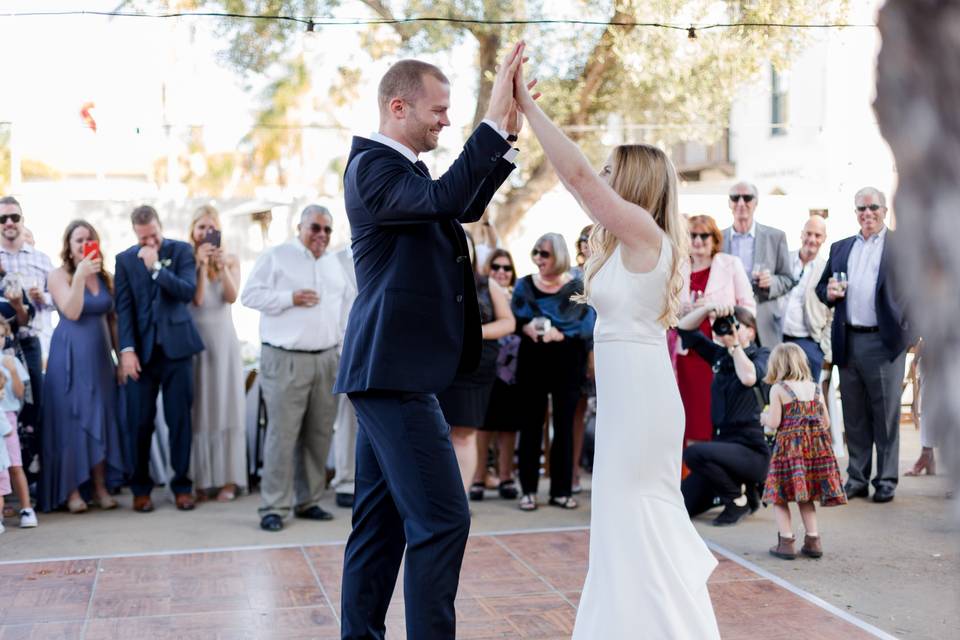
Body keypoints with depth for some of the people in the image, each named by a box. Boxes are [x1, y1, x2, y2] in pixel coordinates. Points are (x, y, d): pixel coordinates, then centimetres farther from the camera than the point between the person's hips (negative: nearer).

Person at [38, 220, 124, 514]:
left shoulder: (105, 277, 9)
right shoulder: (58, 275, -5)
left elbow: (111, 319, 11)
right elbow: (72, 312, -18)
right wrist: (80, 276, -24)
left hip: (99, 355, 5)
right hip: (70, 356, -5)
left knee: (101, 419, 6)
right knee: (71, 419, -1)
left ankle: (100, 487, 14)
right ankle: (71, 490, 6)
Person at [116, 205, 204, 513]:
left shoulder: (182, 251, 4)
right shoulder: (125, 259, 6)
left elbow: (188, 292, -9)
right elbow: (124, 307, 1)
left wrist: (155, 267, -15)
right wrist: (127, 350, -8)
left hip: (176, 347, 0)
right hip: (142, 349, 1)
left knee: (180, 419, 3)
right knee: (141, 421, 2)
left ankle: (182, 485, 13)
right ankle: (141, 488, 13)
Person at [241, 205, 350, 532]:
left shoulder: (334, 263, 17)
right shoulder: (276, 257, 0)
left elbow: (345, 301, 25)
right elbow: (250, 294, -6)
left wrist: (341, 337, 14)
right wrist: (290, 298, -15)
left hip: (327, 359, 6)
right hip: (286, 360, -6)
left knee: (319, 434, 7)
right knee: (282, 434, -8)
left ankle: (308, 501, 17)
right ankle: (273, 507, -3)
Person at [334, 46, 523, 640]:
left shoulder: (396, 167, 15)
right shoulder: (372, 167, -13)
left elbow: (465, 207, 23)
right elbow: (443, 199, -30)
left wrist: (508, 136, 12)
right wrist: (492, 122, -27)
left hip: (390, 372, 10)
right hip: (396, 373, -10)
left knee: (381, 523, 13)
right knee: (442, 518, -9)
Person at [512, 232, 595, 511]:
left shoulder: (578, 288, -2)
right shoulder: (524, 285, 6)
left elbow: (588, 325, -9)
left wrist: (560, 334, -23)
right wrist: (526, 328, -18)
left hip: (567, 363, -1)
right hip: (532, 360, 2)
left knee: (564, 425, 5)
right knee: (530, 424, 3)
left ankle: (562, 489, 12)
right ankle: (528, 489, 9)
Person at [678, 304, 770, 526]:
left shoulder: (762, 355, -2)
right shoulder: (719, 355, 12)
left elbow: (748, 377, -25)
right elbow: (684, 328, 10)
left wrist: (734, 344, -15)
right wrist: (708, 308, -5)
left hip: (751, 450, -6)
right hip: (722, 445, 6)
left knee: (694, 453, -32)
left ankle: (738, 499, -9)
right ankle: (734, 486, 20)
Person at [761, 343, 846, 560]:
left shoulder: (778, 389, -4)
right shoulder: (815, 388, 10)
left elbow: (774, 422, -8)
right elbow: (826, 422, 12)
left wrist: (764, 417, 13)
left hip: (790, 448, -5)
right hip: (817, 446, 5)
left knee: (780, 496, 6)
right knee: (805, 497, 17)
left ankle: (786, 541, 1)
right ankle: (813, 540, 13)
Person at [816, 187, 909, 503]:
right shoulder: (840, 248, 16)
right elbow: (822, 287, 20)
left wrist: (915, 330, -11)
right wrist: (829, 293, -3)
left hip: (884, 341, -4)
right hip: (849, 343, 4)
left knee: (886, 415, 1)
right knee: (854, 417, 9)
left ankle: (886, 480, 9)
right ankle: (857, 478, 17)